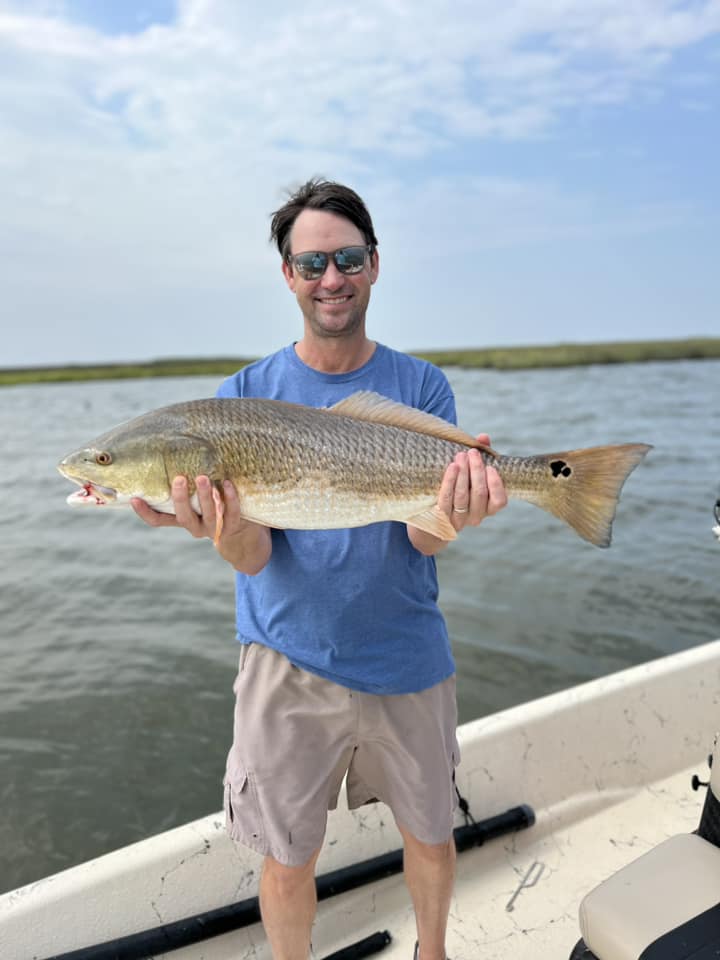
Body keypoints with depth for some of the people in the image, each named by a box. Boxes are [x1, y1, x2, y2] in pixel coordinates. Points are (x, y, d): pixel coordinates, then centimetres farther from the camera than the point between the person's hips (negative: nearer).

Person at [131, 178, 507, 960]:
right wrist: (226, 525, -33)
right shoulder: (244, 395, -4)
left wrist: (449, 511, -34)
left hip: (408, 657, 1)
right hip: (288, 660, 0)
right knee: (287, 861, 14)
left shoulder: (421, 386, -3)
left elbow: (427, 539, -11)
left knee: (430, 837, 20)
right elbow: (253, 557, -10)